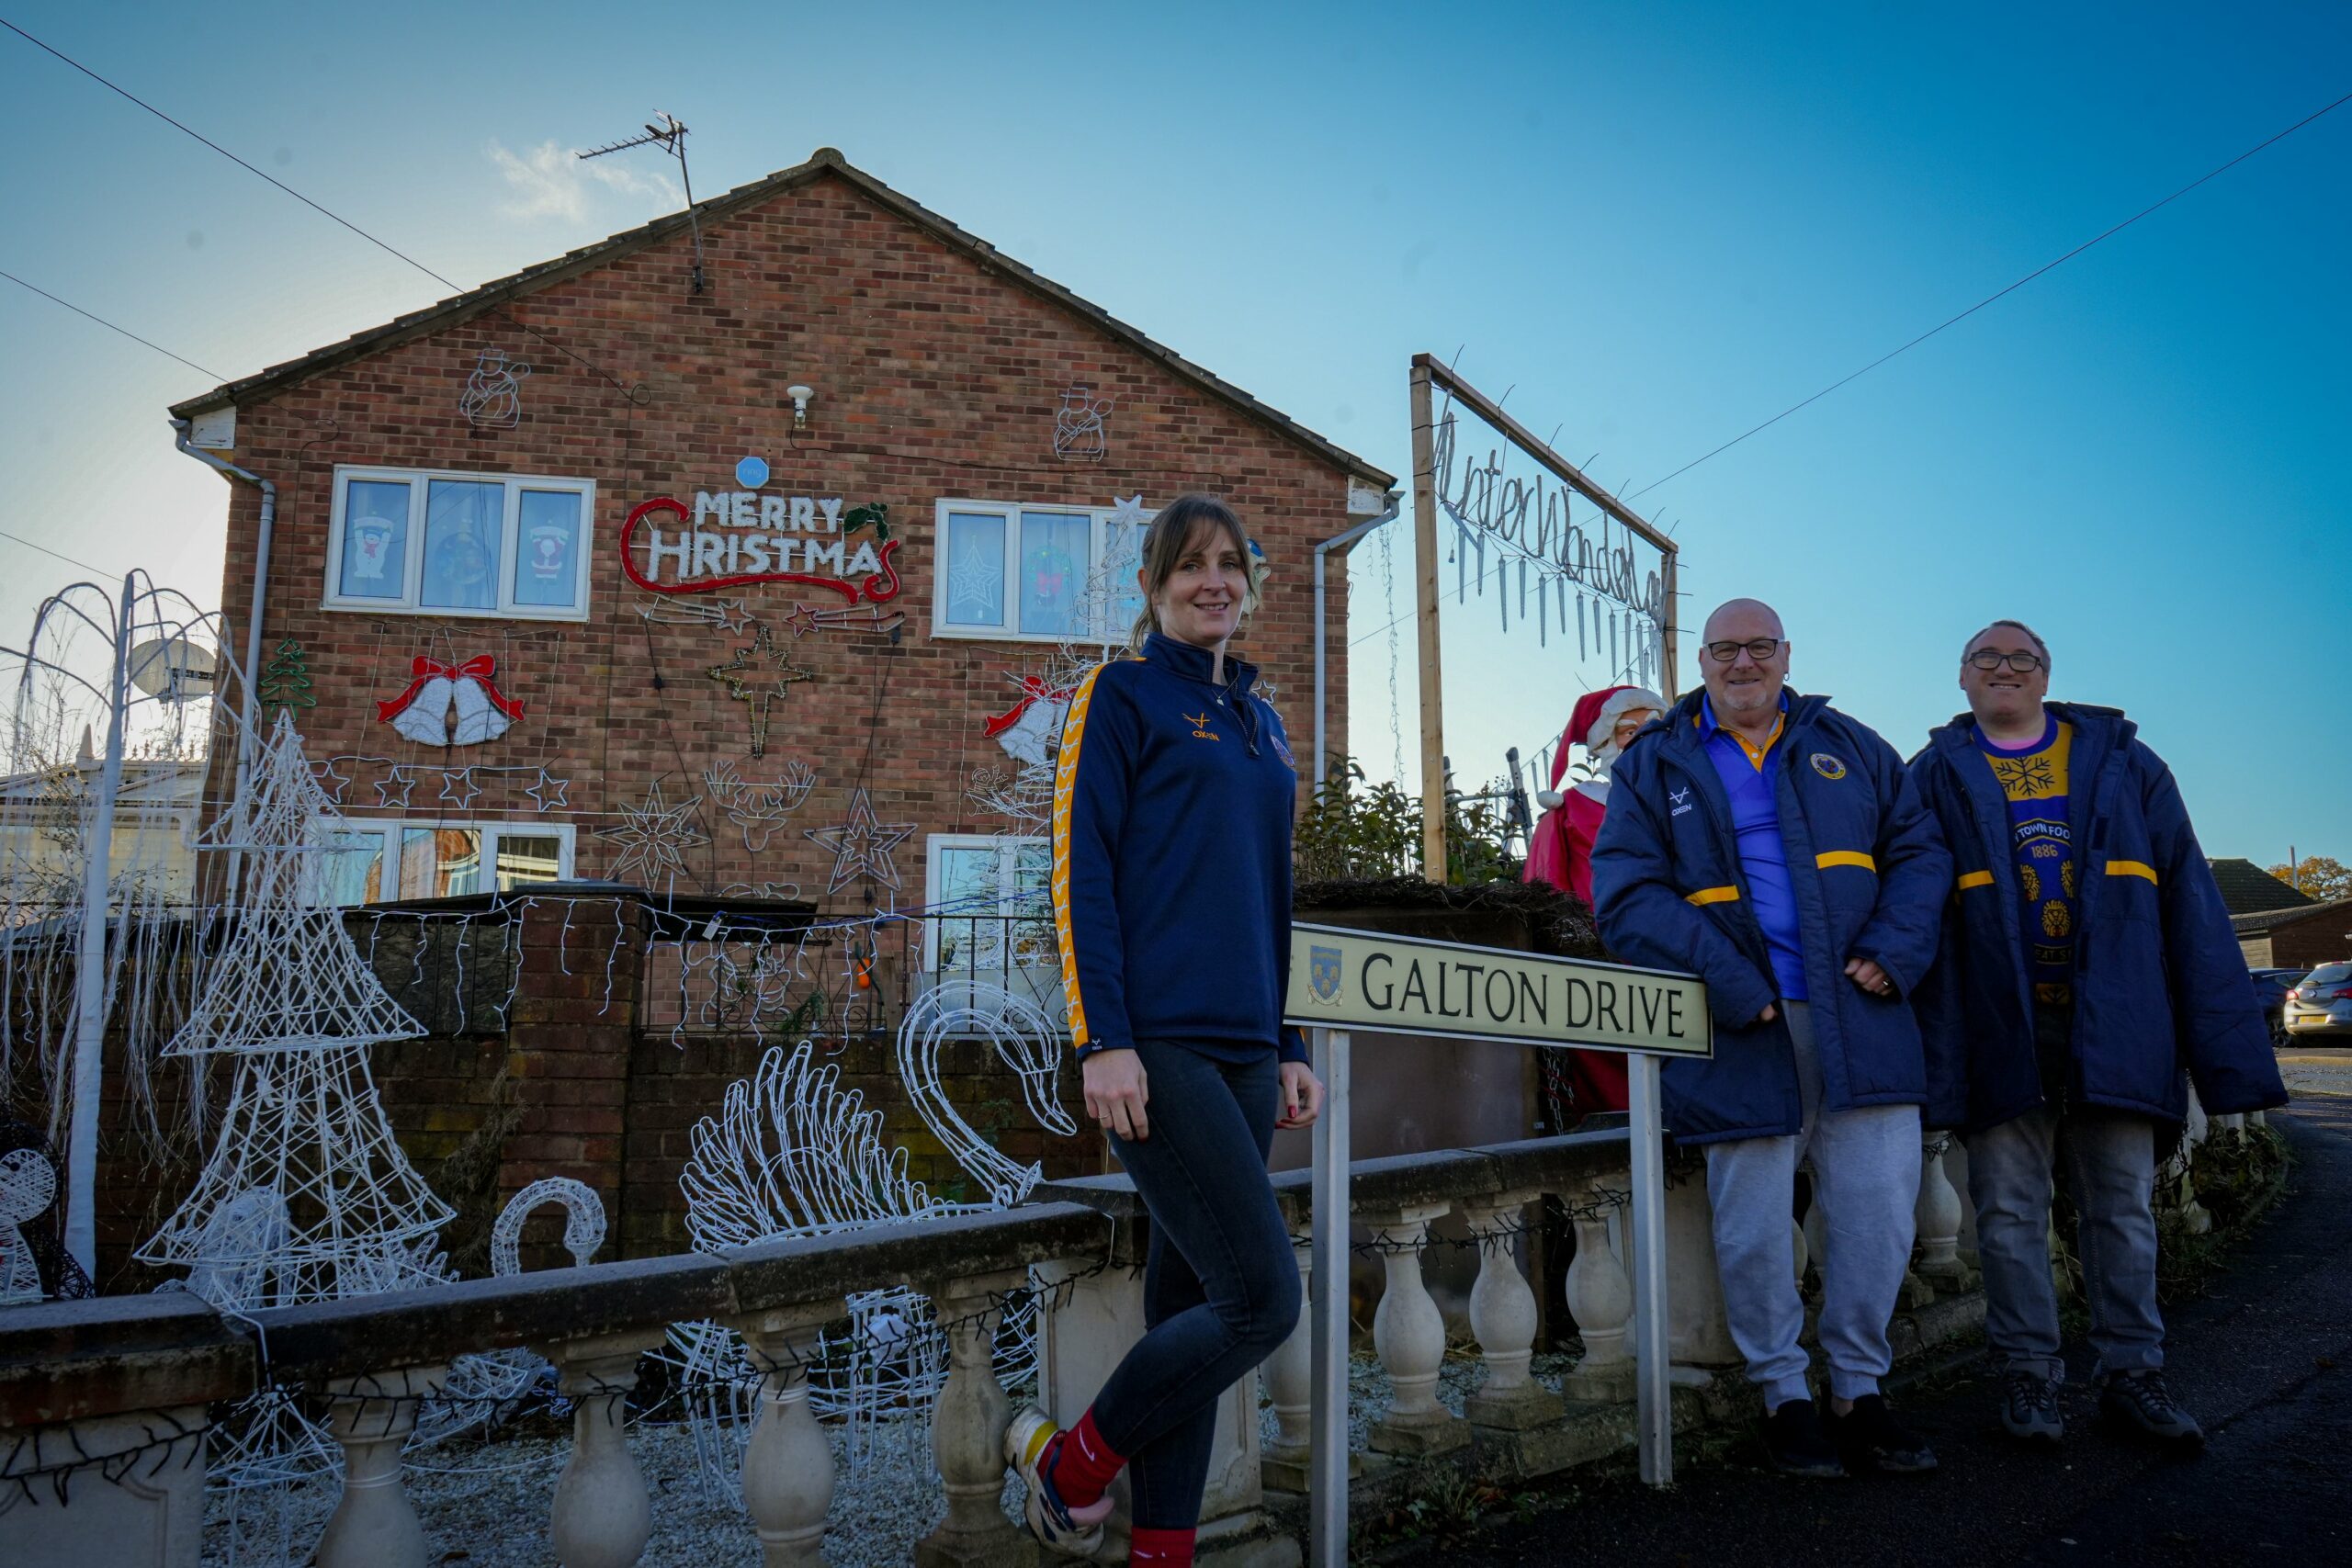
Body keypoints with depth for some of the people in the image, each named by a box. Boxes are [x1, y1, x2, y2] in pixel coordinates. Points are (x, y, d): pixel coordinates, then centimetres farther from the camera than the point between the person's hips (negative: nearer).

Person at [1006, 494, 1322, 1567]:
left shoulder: (1259, 723, 20)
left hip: (1242, 1053, 7)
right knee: (1260, 1296, -11)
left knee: (1190, 1305, 9)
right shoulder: (1121, 696, 0)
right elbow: (1079, 872, -8)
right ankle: (1070, 1459, 10)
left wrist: (1289, 1049, 17)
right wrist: (1102, 1040, -16)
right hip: (1156, 1048, -7)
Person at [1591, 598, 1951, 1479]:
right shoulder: (1653, 767, 6)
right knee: (1753, 1228, 2)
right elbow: (1629, 895, -5)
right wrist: (1728, 985, -15)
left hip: (1862, 1019, 3)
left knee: (1880, 1213, 5)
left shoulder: (1849, 748, 16)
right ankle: (1783, 1398, 20)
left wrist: (1894, 952, -5)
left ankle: (1859, 1391, 22)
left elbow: (1919, 850, 13)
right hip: (1742, 1031, -3)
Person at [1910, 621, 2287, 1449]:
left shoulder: (2123, 762, 10)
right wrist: (1936, 1042, -8)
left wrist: (2230, 1043, 0)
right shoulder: (1939, 775, 6)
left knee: (2122, 1205, 7)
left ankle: (2131, 1373, 19)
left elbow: (2188, 900, 6)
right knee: (2009, 1210, 3)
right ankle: (2028, 1375, 14)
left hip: (2112, 1021, 1)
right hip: (1998, 1028, -1)